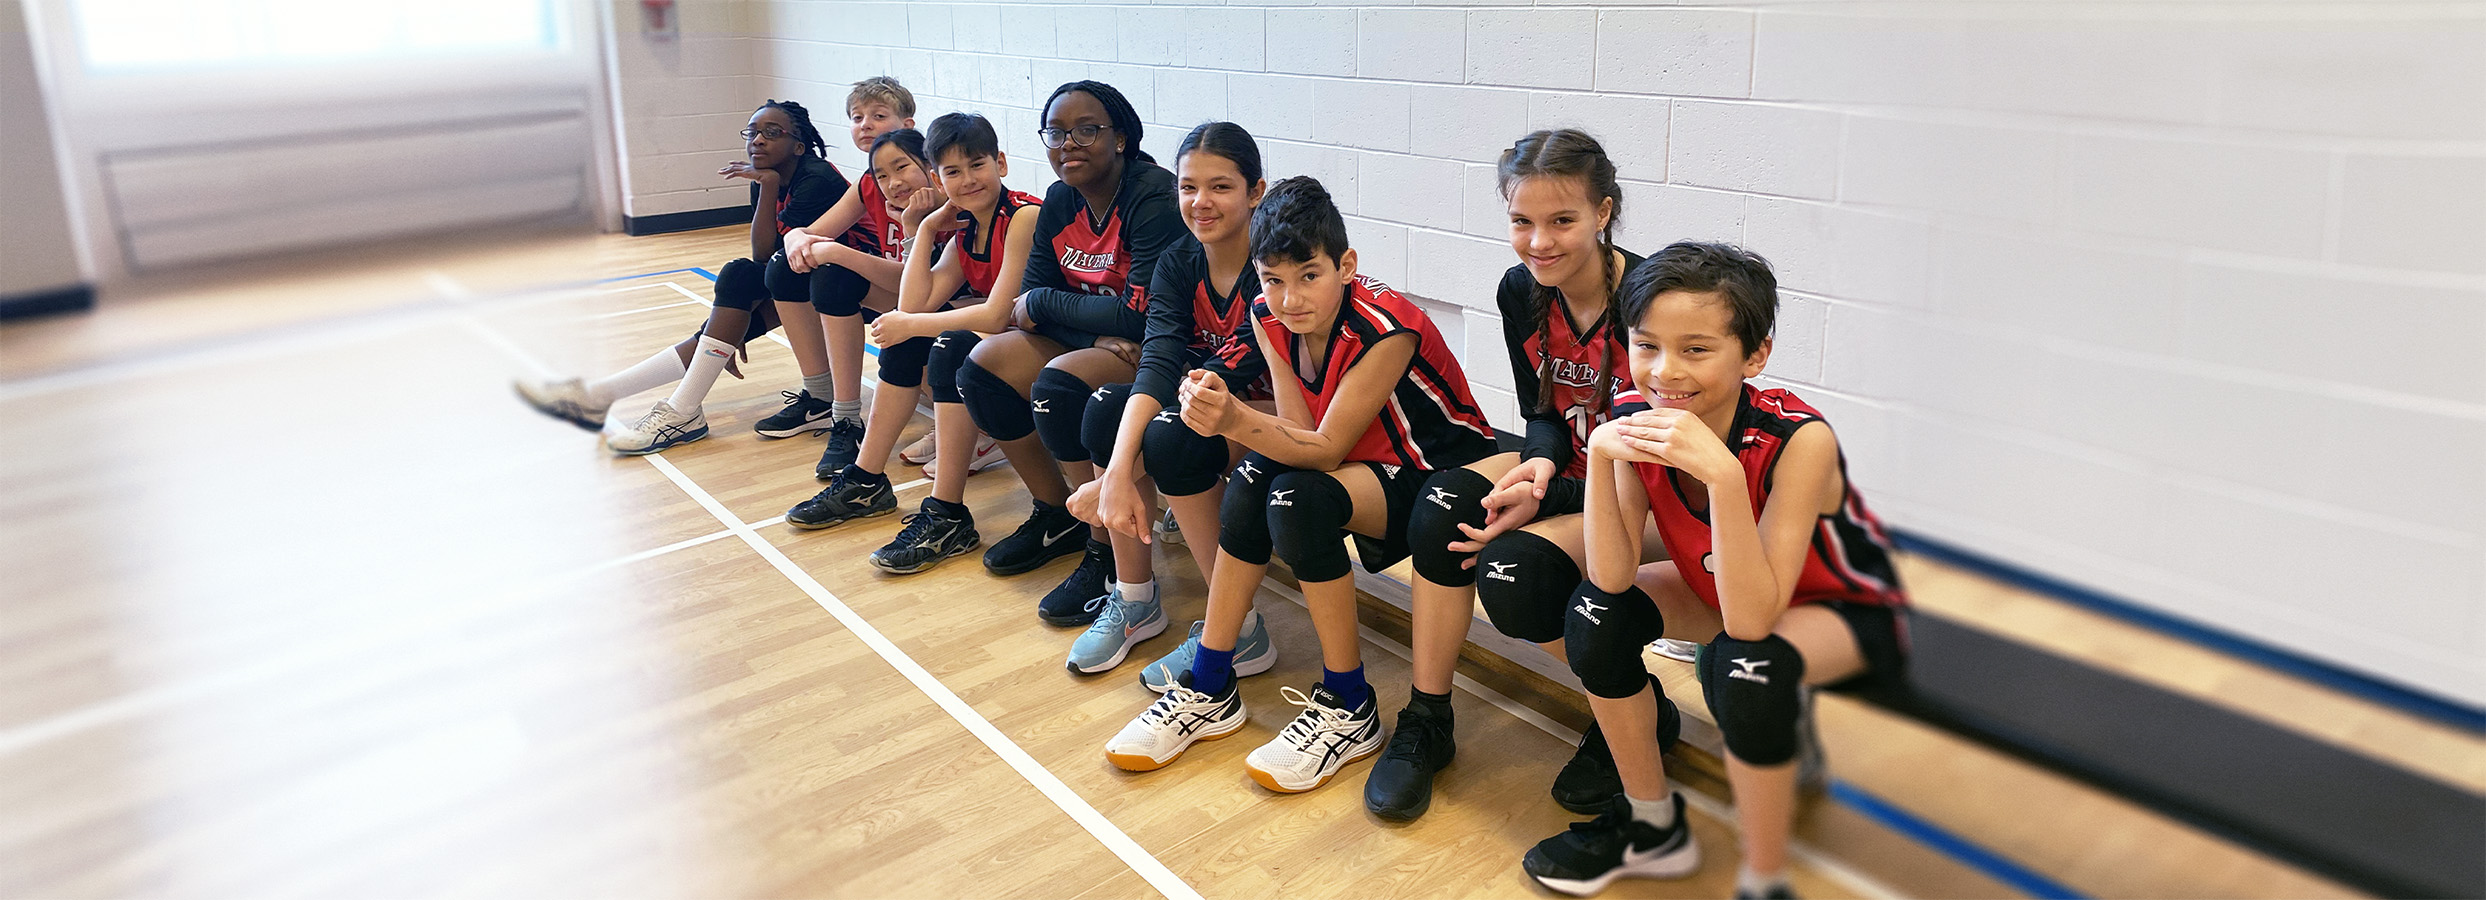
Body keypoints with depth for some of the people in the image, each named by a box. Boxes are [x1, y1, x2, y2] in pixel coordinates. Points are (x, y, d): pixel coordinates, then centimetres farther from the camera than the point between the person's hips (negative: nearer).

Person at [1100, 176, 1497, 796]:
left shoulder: (1386, 330, -27)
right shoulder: (1270, 317, -7)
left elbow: (1327, 447, -28)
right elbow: (1301, 431, -13)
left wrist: (1237, 420, -44)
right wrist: (1224, 414, -34)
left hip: (1442, 473, -7)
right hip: (1365, 463, 7)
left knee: (1298, 499, -30)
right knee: (1254, 479, -21)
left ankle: (1348, 708, -14)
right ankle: (1209, 690, -10)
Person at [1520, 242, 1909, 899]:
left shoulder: (1797, 440, -34)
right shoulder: (1641, 421, -20)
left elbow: (1751, 620, -38)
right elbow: (1613, 578, -22)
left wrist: (1722, 473, -49)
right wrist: (1599, 453, -35)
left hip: (1844, 610, -5)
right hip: (1725, 590, 5)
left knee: (1744, 667, -34)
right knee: (1597, 613, -17)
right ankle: (1653, 827, 5)